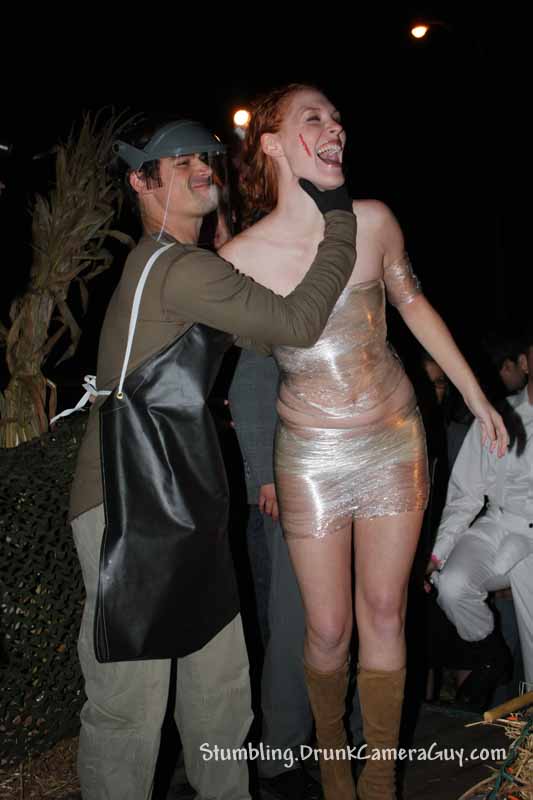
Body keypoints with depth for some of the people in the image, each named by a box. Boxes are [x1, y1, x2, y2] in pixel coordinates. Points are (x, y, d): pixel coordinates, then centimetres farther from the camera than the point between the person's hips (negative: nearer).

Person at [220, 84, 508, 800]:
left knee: (384, 613, 9)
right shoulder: (241, 257, -14)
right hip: (313, 453, -2)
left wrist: (477, 396, 12)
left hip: (396, 438, 2)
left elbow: (413, 304, 9)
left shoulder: (373, 221, -7)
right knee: (329, 629, 5)